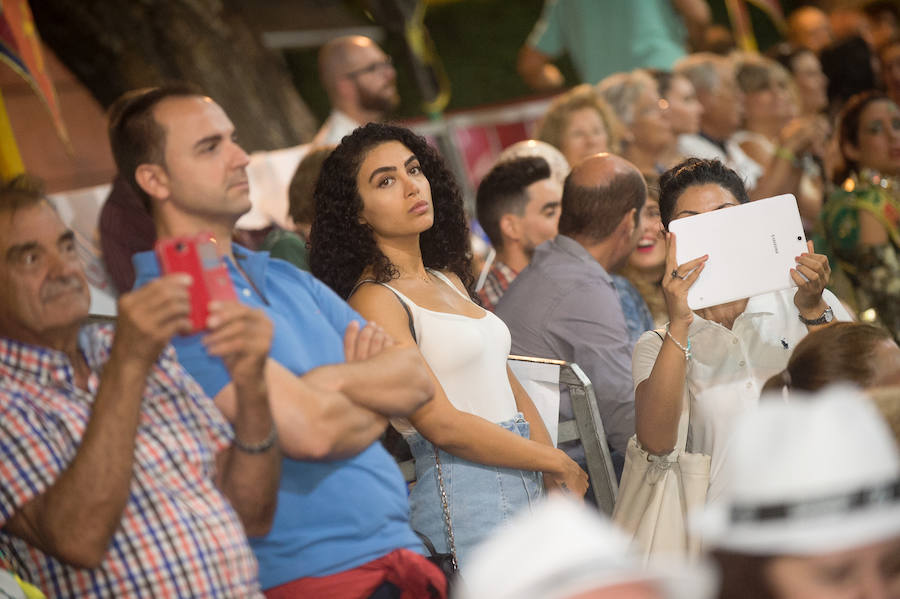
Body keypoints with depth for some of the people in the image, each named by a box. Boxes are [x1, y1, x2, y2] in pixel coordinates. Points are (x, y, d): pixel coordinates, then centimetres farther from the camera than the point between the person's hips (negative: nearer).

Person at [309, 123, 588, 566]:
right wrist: (560, 464, -7)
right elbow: (443, 424, -16)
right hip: (464, 501, -8)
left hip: (528, 492, 8)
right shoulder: (374, 301, -10)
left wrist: (561, 489, 2)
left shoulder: (449, 280, 15)